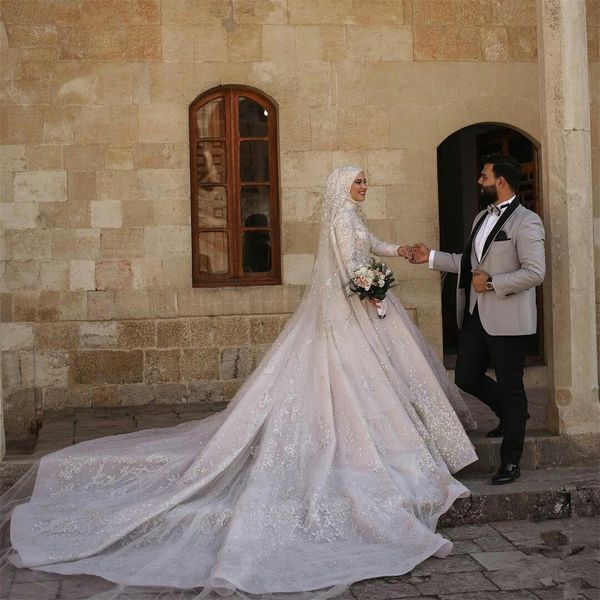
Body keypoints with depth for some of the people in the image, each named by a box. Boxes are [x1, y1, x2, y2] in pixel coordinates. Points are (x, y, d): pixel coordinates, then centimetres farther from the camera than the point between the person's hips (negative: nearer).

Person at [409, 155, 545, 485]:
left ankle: (510, 463, 14)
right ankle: (511, 415, 37)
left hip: (506, 319, -8)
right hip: (475, 315, 8)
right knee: (466, 377, 11)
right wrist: (432, 257, 18)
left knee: (510, 387, 3)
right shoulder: (482, 218, 15)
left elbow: (535, 272, -19)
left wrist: (492, 282, -18)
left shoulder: (526, 221, -12)